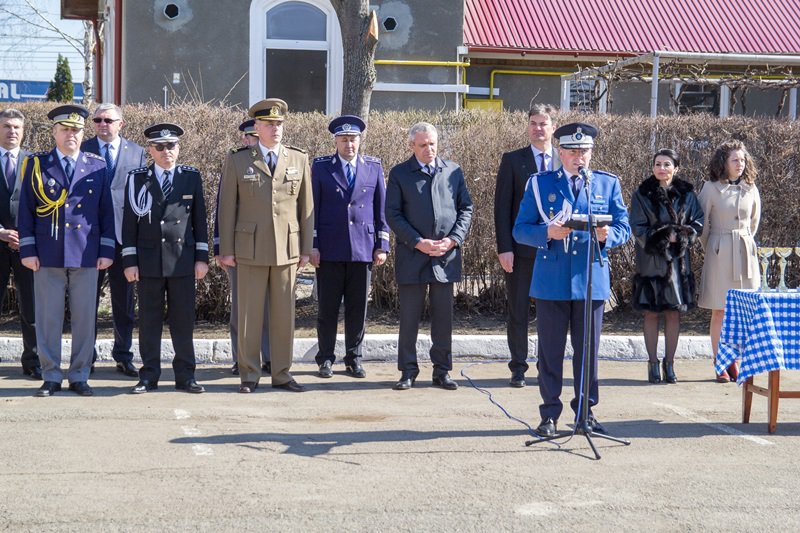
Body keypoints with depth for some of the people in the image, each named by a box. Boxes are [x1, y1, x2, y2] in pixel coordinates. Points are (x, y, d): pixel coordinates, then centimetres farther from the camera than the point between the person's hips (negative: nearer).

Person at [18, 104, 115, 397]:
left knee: (85, 318, 3)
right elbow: (26, 210, 5)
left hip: (86, 255, 1)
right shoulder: (37, 164, 6)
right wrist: (27, 250, -3)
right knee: (48, 317, 2)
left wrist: (107, 250, 2)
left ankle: (79, 376, 13)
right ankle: (51, 377, 12)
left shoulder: (97, 166, 9)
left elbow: (106, 210, 8)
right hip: (48, 255, -1)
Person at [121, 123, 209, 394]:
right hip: (149, 260, 0)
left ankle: (185, 375, 12)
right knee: (149, 319, 4)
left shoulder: (192, 176, 6)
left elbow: (199, 219, 8)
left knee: (183, 318, 3)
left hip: (183, 259, 1)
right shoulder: (137, 178, 3)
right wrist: (129, 260, -3)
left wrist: (202, 257, 3)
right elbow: (129, 222, 3)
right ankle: (149, 376, 12)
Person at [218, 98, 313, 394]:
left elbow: (306, 206, 9)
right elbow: (227, 208, 4)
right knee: (249, 314, 2)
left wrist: (306, 248, 6)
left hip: (287, 249, 2)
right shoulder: (237, 161, 3)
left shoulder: (299, 159, 8)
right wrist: (226, 250, 0)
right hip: (251, 250, -1)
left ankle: (281, 374, 15)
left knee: (284, 314, 6)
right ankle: (249, 375, 12)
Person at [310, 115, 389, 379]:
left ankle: (354, 359, 15)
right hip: (330, 249, -1)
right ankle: (326, 359, 14)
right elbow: (313, 208, 3)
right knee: (328, 307, 3)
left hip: (363, 248, 1)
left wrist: (382, 245, 4)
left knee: (358, 308, 5)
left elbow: (382, 208, 10)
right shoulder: (321, 166, 4)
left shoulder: (373, 167, 9)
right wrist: (312, 245, -3)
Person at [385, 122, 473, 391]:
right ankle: (408, 371, 12)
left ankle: (442, 371, 16)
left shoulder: (453, 171, 9)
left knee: (443, 318, 6)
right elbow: (393, 214, -2)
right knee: (409, 318, 2)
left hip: (446, 256, 2)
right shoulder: (399, 174, 3)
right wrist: (418, 242, -12)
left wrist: (453, 239, -6)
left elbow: (466, 208, 9)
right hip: (412, 257, -2)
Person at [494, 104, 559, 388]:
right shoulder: (513, 160, 2)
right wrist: (504, 247, -9)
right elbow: (502, 207, -1)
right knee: (517, 311, 5)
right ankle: (518, 367, 14)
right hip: (521, 248, -1)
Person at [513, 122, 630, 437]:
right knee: (550, 350, 3)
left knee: (588, 349, 6)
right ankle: (550, 414, 12)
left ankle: (586, 411, 18)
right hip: (551, 281, -1)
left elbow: (624, 228, 8)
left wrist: (606, 236, -15)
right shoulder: (539, 184, 6)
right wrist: (548, 233, -17)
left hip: (591, 280, 1)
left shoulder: (608, 184, 10)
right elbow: (520, 230, 3)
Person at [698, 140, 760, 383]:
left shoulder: (750, 189, 6)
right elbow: (701, 223, 3)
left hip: (745, 253, 3)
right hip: (719, 253, -3)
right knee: (719, 312, -1)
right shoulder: (711, 188, -4)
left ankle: (734, 362, 13)